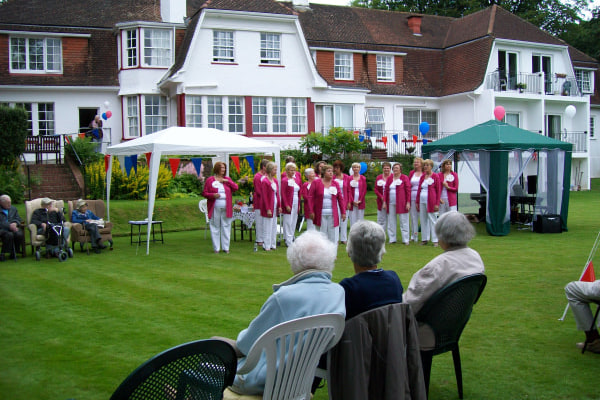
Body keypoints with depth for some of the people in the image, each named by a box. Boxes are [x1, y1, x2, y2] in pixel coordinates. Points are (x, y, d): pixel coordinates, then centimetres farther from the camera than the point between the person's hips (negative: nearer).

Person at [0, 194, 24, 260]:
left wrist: (15, 223, -6)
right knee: (9, 235, -37)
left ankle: (14, 252, -11)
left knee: (19, 234, -29)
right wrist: (9, 226, -20)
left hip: (13, 227, 4)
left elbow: (18, 219, 17)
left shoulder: (13, 208, 22)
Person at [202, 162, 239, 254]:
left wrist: (227, 181, -7)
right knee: (215, 227, 1)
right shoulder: (210, 180, 2)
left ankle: (225, 247, 12)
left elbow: (236, 188, 3)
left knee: (226, 227, 4)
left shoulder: (227, 179, 13)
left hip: (226, 208, 3)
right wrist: (213, 195, -17)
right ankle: (216, 248, 8)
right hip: (215, 208, -3)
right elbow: (204, 193, 0)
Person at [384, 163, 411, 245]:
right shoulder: (389, 178, 13)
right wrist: (384, 202, 8)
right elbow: (386, 190, 13)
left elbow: (408, 190, -3)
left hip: (401, 203, -4)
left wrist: (408, 202, -9)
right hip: (391, 204, 4)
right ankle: (392, 239, 15)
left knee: (403, 221, 0)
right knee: (391, 221, 7)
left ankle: (405, 240, 5)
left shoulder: (404, 178, 0)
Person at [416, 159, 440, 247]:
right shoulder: (422, 176, 13)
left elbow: (438, 191, -4)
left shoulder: (435, 176, -2)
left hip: (431, 201, -5)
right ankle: (424, 239, 15)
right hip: (422, 201, 5)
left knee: (432, 220, -3)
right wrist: (417, 202, 12)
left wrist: (437, 203, -10)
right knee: (423, 220, 7)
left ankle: (435, 240, 2)